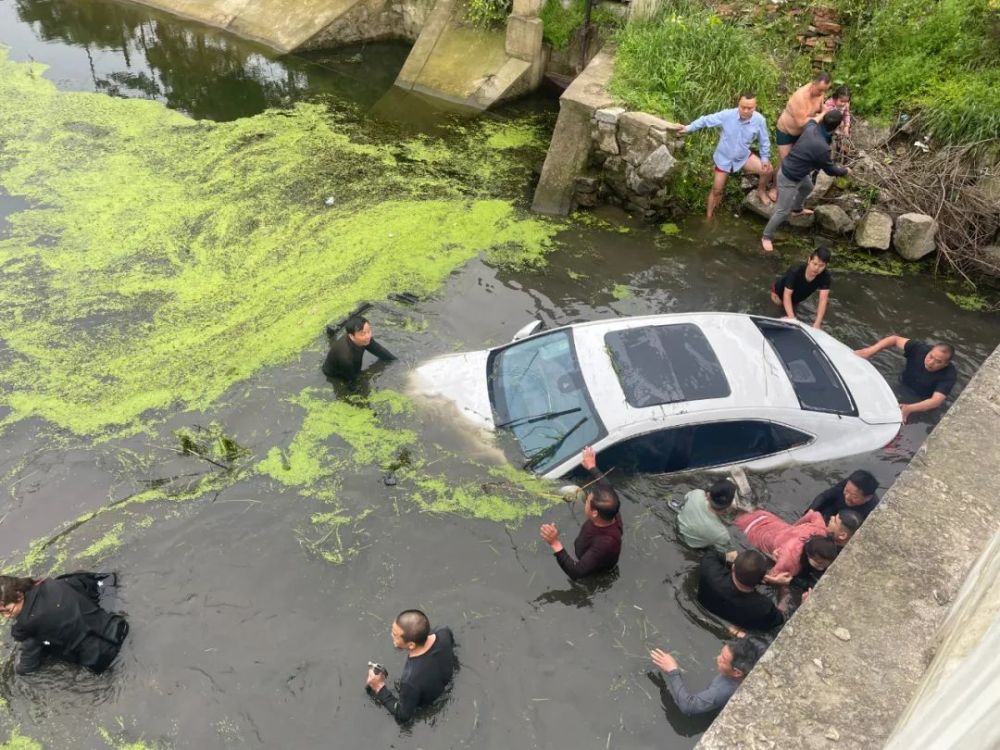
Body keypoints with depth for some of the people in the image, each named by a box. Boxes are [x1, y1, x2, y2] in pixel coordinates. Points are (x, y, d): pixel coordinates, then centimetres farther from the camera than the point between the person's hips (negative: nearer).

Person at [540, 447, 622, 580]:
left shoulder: (606, 543, -46)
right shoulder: (612, 514, -26)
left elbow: (576, 573, -46)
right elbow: (606, 488, -3)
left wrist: (555, 544, -53)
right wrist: (592, 467, 10)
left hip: (593, 579, -6)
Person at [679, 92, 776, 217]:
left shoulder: (759, 120, -23)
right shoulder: (727, 115, -28)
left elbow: (764, 140, -6)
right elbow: (706, 120, -13)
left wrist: (765, 158, -6)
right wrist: (688, 128, -12)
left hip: (743, 157, 2)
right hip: (724, 158, -1)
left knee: (768, 170, -9)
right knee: (717, 191, 8)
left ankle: (761, 192, 23)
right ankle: (709, 217, 29)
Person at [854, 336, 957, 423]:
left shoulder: (949, 375, -29)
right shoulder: (920, 349, -22)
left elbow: (936, 401, -38)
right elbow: (895, 339, -9)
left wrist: (909, 409, -55)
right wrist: (871, 350, -25)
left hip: (923, 404, -3)